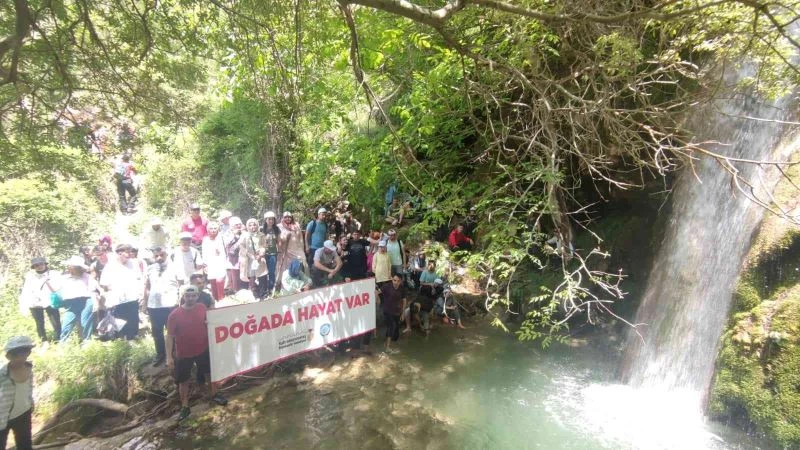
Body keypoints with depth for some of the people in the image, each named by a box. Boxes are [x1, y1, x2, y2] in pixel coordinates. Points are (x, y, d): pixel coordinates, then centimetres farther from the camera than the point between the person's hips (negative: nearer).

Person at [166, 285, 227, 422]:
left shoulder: (202, 308, -10)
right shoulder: (174, 315, -21)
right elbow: (170, 336, -15)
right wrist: (169, 356, -17)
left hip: (203, 349, 3)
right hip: (184, 353, -3)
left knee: (209, 373, 19)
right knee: (183, 380, 12)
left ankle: (214, 395, 41)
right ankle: (185, 407, 31)